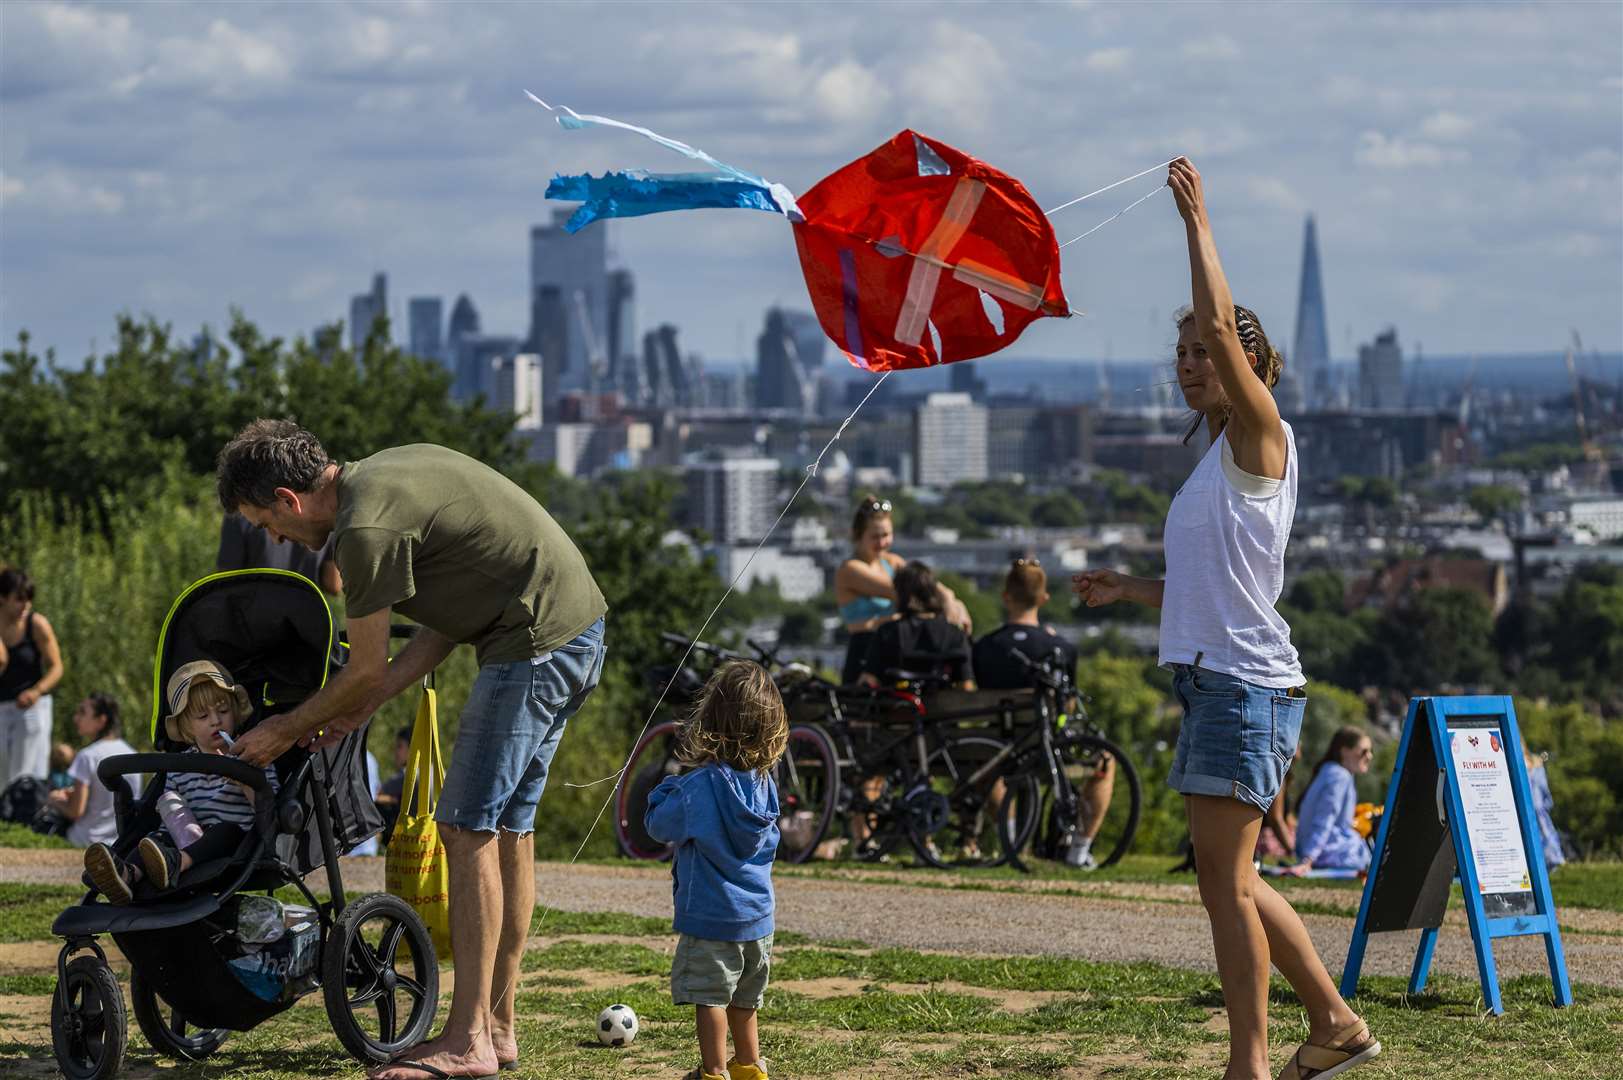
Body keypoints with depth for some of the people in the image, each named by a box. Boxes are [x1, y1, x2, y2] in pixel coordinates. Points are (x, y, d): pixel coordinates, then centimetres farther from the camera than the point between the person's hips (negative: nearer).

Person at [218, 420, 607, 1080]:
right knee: (508, 826, 14)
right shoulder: (383, 474, 14)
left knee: (468, 827, -8)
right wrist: (361, 708, 17)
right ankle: (498, 1026, 19)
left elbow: (366, 672, -8)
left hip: (539, 642, -10)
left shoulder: (367, 529, -16)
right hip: (578, 626, 10)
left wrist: (287, 730, 8)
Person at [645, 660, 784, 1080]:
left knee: (709, 996, 1)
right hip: (757, 918, 7)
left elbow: (658, 825, -8)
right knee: (744, 998, 19)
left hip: (710, 915, -7)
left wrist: (666, 790, 11)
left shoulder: (700, 786, -19)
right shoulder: (764, 783, 1)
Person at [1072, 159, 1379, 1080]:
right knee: (1230, 880, 14)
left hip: (1246, 686, -10)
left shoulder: (1262, 438, -6)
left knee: (1227, 881, -9)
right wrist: (1129, 590, 22)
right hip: (1216, 681, 10)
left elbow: (1223, 327, -21)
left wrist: (1198, 221, -15)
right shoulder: (1218, 461, 20)